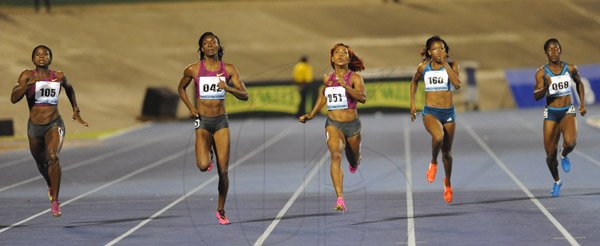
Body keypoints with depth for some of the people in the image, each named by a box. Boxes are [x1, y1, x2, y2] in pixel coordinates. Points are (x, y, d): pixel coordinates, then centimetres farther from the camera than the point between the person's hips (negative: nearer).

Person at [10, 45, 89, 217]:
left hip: (54, 124, -2)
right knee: (41, 163, 19)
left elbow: (69, 88, 22)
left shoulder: (59, 76, -1)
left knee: (53, 157, -27)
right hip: (35, 126, 2)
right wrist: (27, 84, -31)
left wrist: (76, 111, 20)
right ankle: (51, 185, 55)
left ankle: (55, 201, -21)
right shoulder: (27, 76, -6)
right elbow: (14, 98, -17)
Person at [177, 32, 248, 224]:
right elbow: (181, 88, 16)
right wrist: (190, 107, 0)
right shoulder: (193, 70, -2)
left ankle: (221, 210, 18)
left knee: (223, 171, -1)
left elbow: (245, 95, -1)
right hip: (202, 121, -1)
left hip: (221, 121, 1)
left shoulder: (229, 69, 1)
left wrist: (228, 88, -20)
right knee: (203, 166, -21)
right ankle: (205, 155, 18)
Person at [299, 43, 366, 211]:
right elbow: (322, 97, 24)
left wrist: (345, 85, -33)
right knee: (336, 156, -23)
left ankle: (355, 162, 62)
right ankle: (340, 200, -32)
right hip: (333, 124, 1)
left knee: (354, 161, 19)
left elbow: (362, 97, -23)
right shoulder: (328, 78, 5)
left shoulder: (355, 77, -7)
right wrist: (311, 115, 19)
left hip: (352, 124, -1)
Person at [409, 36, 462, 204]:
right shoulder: (424, 67, 1)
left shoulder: (451, 66, -2)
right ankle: (433, 163, -4)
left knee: (447, 152, 12)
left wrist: (445, 63, -19)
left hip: (448, 113, 1)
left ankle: (447, 182, 39)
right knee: (438, 137, -34)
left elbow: (457, 84, -19)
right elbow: (414, 82, 21)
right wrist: (412, 103, 15)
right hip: (430, 112, -1)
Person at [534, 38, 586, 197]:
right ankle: (557, 182, 29)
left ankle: (564, 156, 7)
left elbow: (579, 83, 19)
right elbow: (536, 96, -11)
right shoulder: (542, 73, -6)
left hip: (568, 112, 0)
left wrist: (582, 104, 13)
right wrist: (545, 87, -30)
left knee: (570, 142, -30)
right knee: (550, 154, 1)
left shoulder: (570, 69, -1)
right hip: (551, 114, 0)